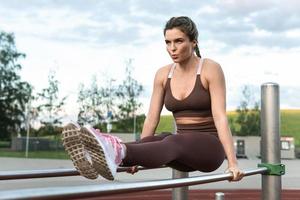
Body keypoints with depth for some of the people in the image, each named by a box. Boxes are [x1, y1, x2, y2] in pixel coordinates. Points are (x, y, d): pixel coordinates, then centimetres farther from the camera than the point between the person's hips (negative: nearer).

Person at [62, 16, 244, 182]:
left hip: (210, 147, -5)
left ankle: (117, 152, -66)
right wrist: (137, 158, 1)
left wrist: (233, 163, -23)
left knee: (172, 143, -37)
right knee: (154, 141, -30)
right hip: (183, 150, 5)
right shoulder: (163, 74, 5)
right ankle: (100, 158, -57)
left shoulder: (211, 69, -10)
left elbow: (220, 117, -18)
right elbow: (152, 118, 4)